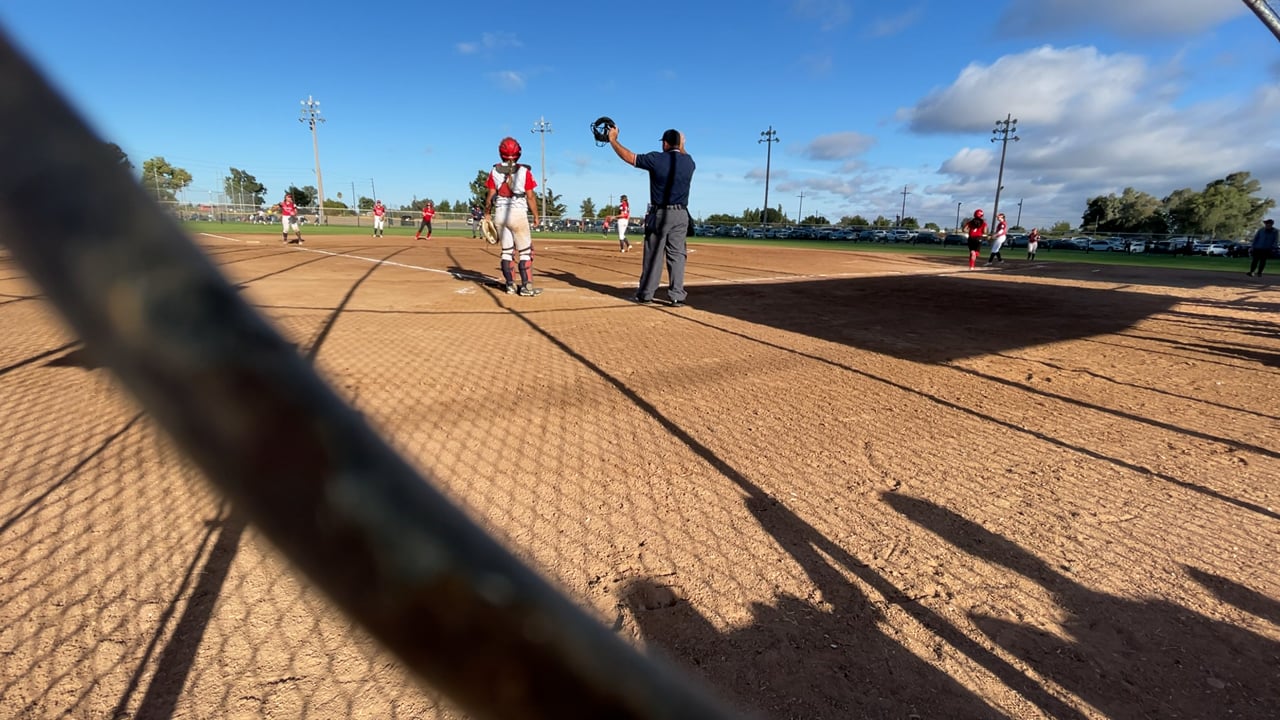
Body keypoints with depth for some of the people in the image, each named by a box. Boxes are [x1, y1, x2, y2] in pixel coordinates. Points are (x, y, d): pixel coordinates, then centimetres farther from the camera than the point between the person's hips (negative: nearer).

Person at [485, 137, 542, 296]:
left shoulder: (495, 171, 4)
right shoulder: (524, 171, -4)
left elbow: (490, 195, 2)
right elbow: (530, 196, -5)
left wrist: (487, 215, 10)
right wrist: (536, 216, 4)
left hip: (500, 213, 4)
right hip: (518, 213, -4)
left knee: (507, 250, 12)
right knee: (525, 251, 1)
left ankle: (510, 285, 14)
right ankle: (526, 287, -2)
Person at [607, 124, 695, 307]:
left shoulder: (656, 159, -8)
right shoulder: (689, 162, 5)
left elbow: (628, 157, 1)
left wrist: (613, 140, 12)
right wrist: (682, 147, 41)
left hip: (659, 214, -3)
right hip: (680, 215, 3)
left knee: (653, 255, 3)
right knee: (677, 255, 3)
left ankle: (646, 294, 9)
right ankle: (677, 296, 0)